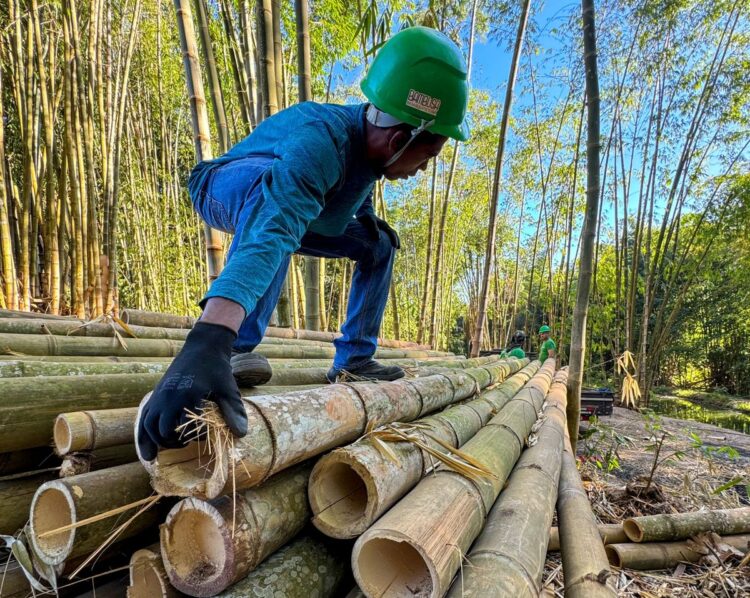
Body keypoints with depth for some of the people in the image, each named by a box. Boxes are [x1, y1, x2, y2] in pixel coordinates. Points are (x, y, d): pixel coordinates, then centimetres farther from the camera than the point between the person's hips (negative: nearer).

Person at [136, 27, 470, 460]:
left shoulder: (372, 133, -15)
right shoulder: (322, 141, -40)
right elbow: (271, 235, -57)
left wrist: (367, 215, -8)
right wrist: (206, 343, -69)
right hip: (226, 191, -7)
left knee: (379, 246, 1)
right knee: (276, 187, -41)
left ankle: (353, 359, 4)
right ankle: (235, 348, -38)